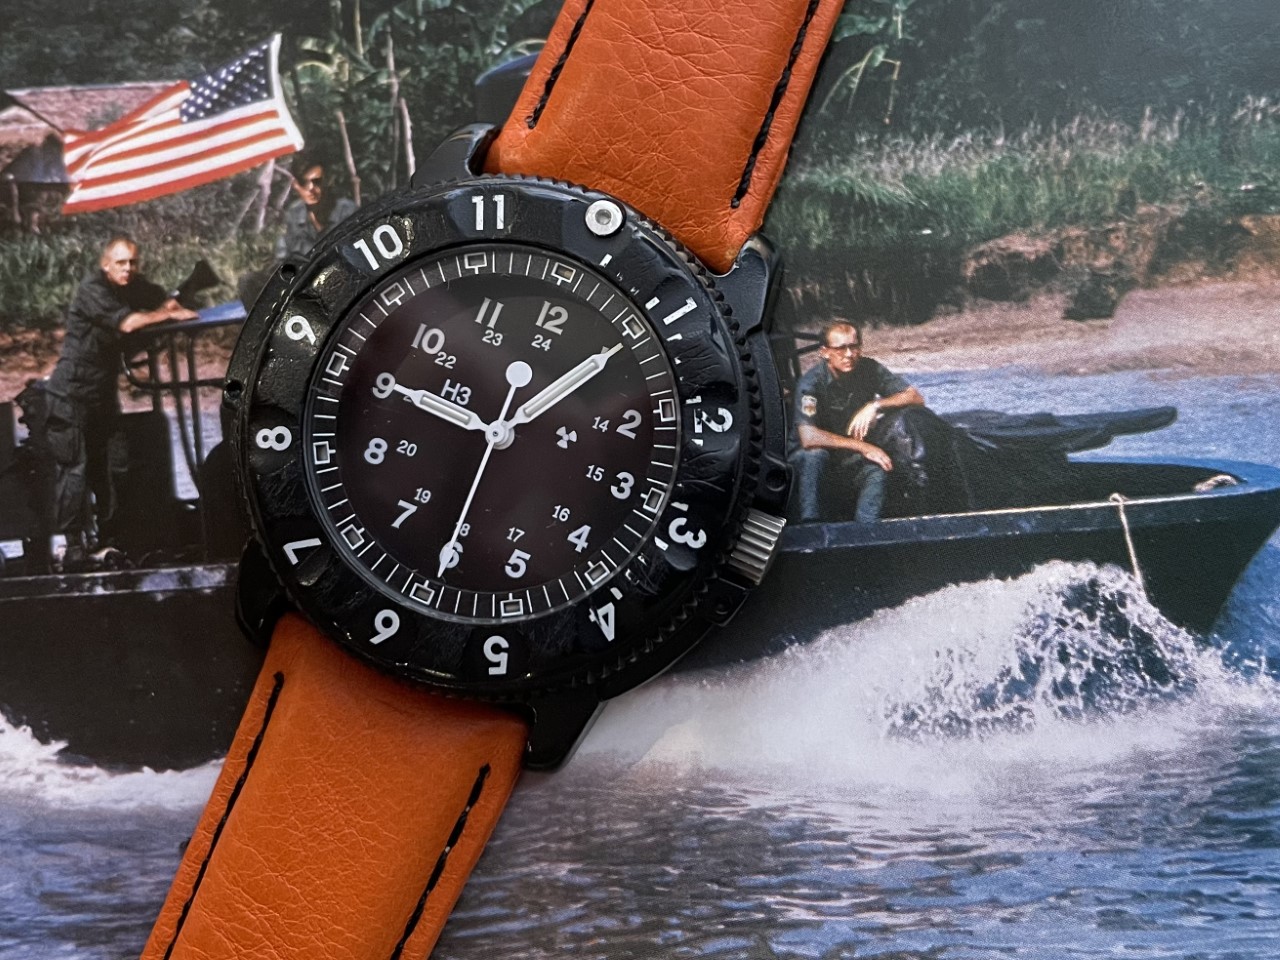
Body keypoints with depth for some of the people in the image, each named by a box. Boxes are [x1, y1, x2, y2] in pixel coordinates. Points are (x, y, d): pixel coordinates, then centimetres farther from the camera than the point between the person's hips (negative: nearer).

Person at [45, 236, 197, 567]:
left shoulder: (132, 285, 5)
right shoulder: (92, 289, -18)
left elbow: (164, 299, 15)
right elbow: (127, 323, -28)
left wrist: (170, 305, -9)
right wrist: (168, 315, -16)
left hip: (104, 390, 8)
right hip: (72, 393, -8)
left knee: (114, 464, 10)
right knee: (74, 468, -8)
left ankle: (105, 533, 23)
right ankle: (74, 543, -3)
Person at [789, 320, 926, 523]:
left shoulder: (869, 369, -8)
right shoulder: (811, 381, -21)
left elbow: (916, 398, -8)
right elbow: (808, 437, -33)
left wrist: (875, 405, -25)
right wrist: (862, 447, -31)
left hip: (855, 461, 3)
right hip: (816, 461, -3)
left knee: (879, 472, -29)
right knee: (814, 455, -36)